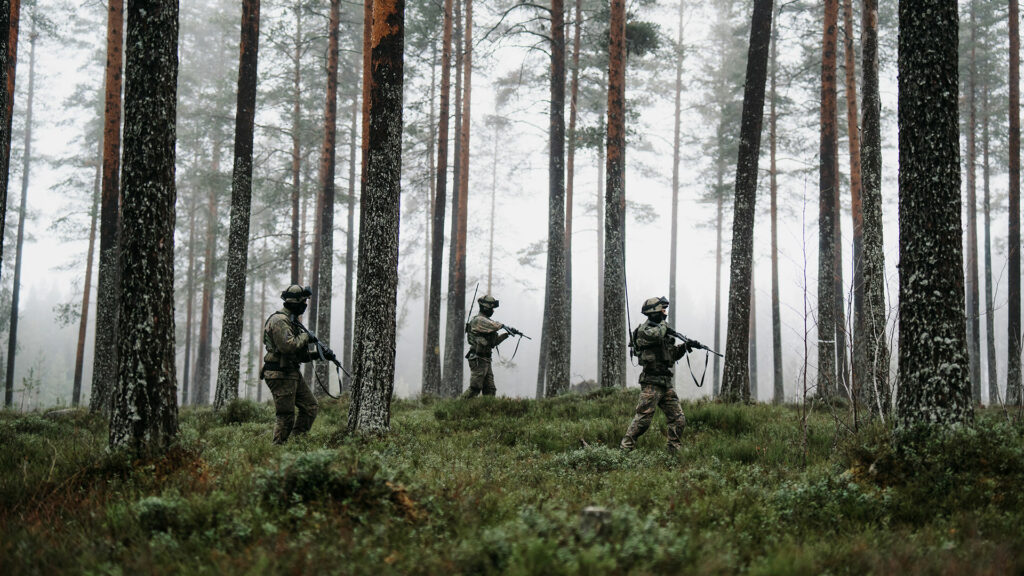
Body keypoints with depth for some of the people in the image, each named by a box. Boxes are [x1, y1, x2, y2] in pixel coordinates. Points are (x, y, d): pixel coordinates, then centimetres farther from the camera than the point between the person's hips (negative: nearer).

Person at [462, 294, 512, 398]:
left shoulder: (486, 321, 19)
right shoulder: (479, 320, -12)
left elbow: (494, 342, 24)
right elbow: (495, 325, -29)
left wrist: (506, 334, 15)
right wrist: (503, 325, -6)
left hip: (485, 361, 10)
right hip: (478, 360, -10)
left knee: (490, 389, 6)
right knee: (475, 388, -8)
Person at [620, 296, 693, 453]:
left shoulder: (661, 329, 18)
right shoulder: (645, 329, -8)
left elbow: (672, 354, 26)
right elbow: (653, 335, -32)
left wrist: (685, 346, 9)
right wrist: (663, 326, -11)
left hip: (666, 383, 8)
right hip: (651, 383, -8)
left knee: (678, 419, 6)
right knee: (643, 419, -10)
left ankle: (674, 451, 14)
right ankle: (624, 449, -4)